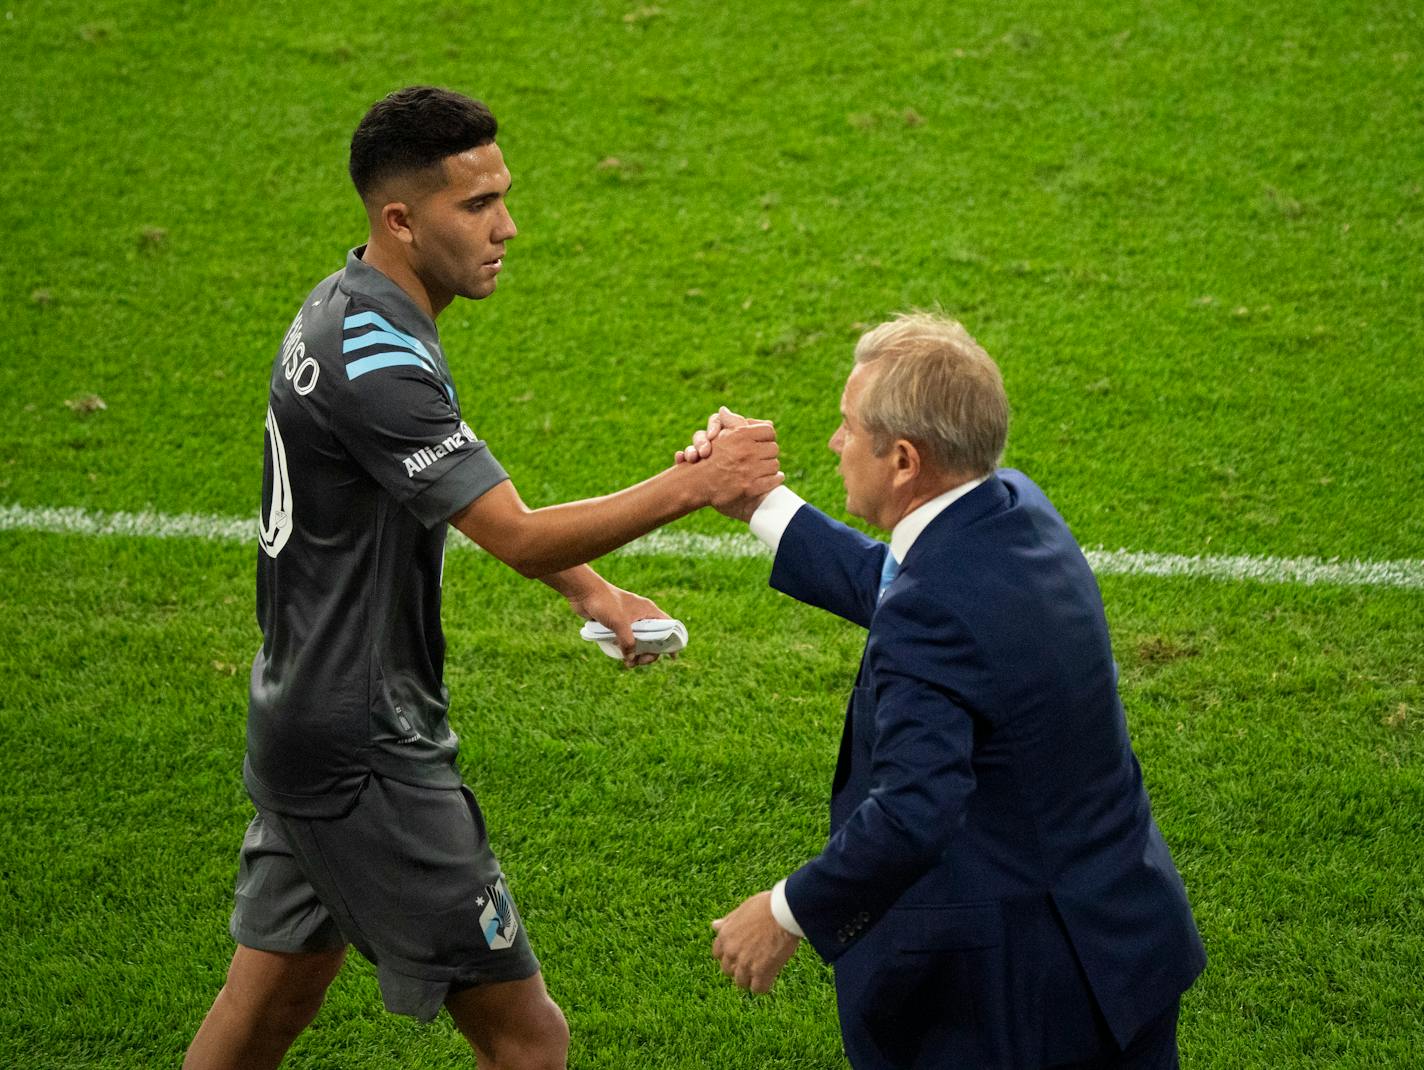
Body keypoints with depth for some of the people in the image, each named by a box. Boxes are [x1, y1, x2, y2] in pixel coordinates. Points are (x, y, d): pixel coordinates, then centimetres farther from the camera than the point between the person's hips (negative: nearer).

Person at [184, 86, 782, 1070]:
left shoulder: (344, 314, 8)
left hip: (301, 722, 10)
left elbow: (472, 496, 20)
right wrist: (694, 486, -26)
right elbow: (520, 538, -28)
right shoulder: (375, 362, -24)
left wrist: (591, 590, 9)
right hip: (366, 760, -10)